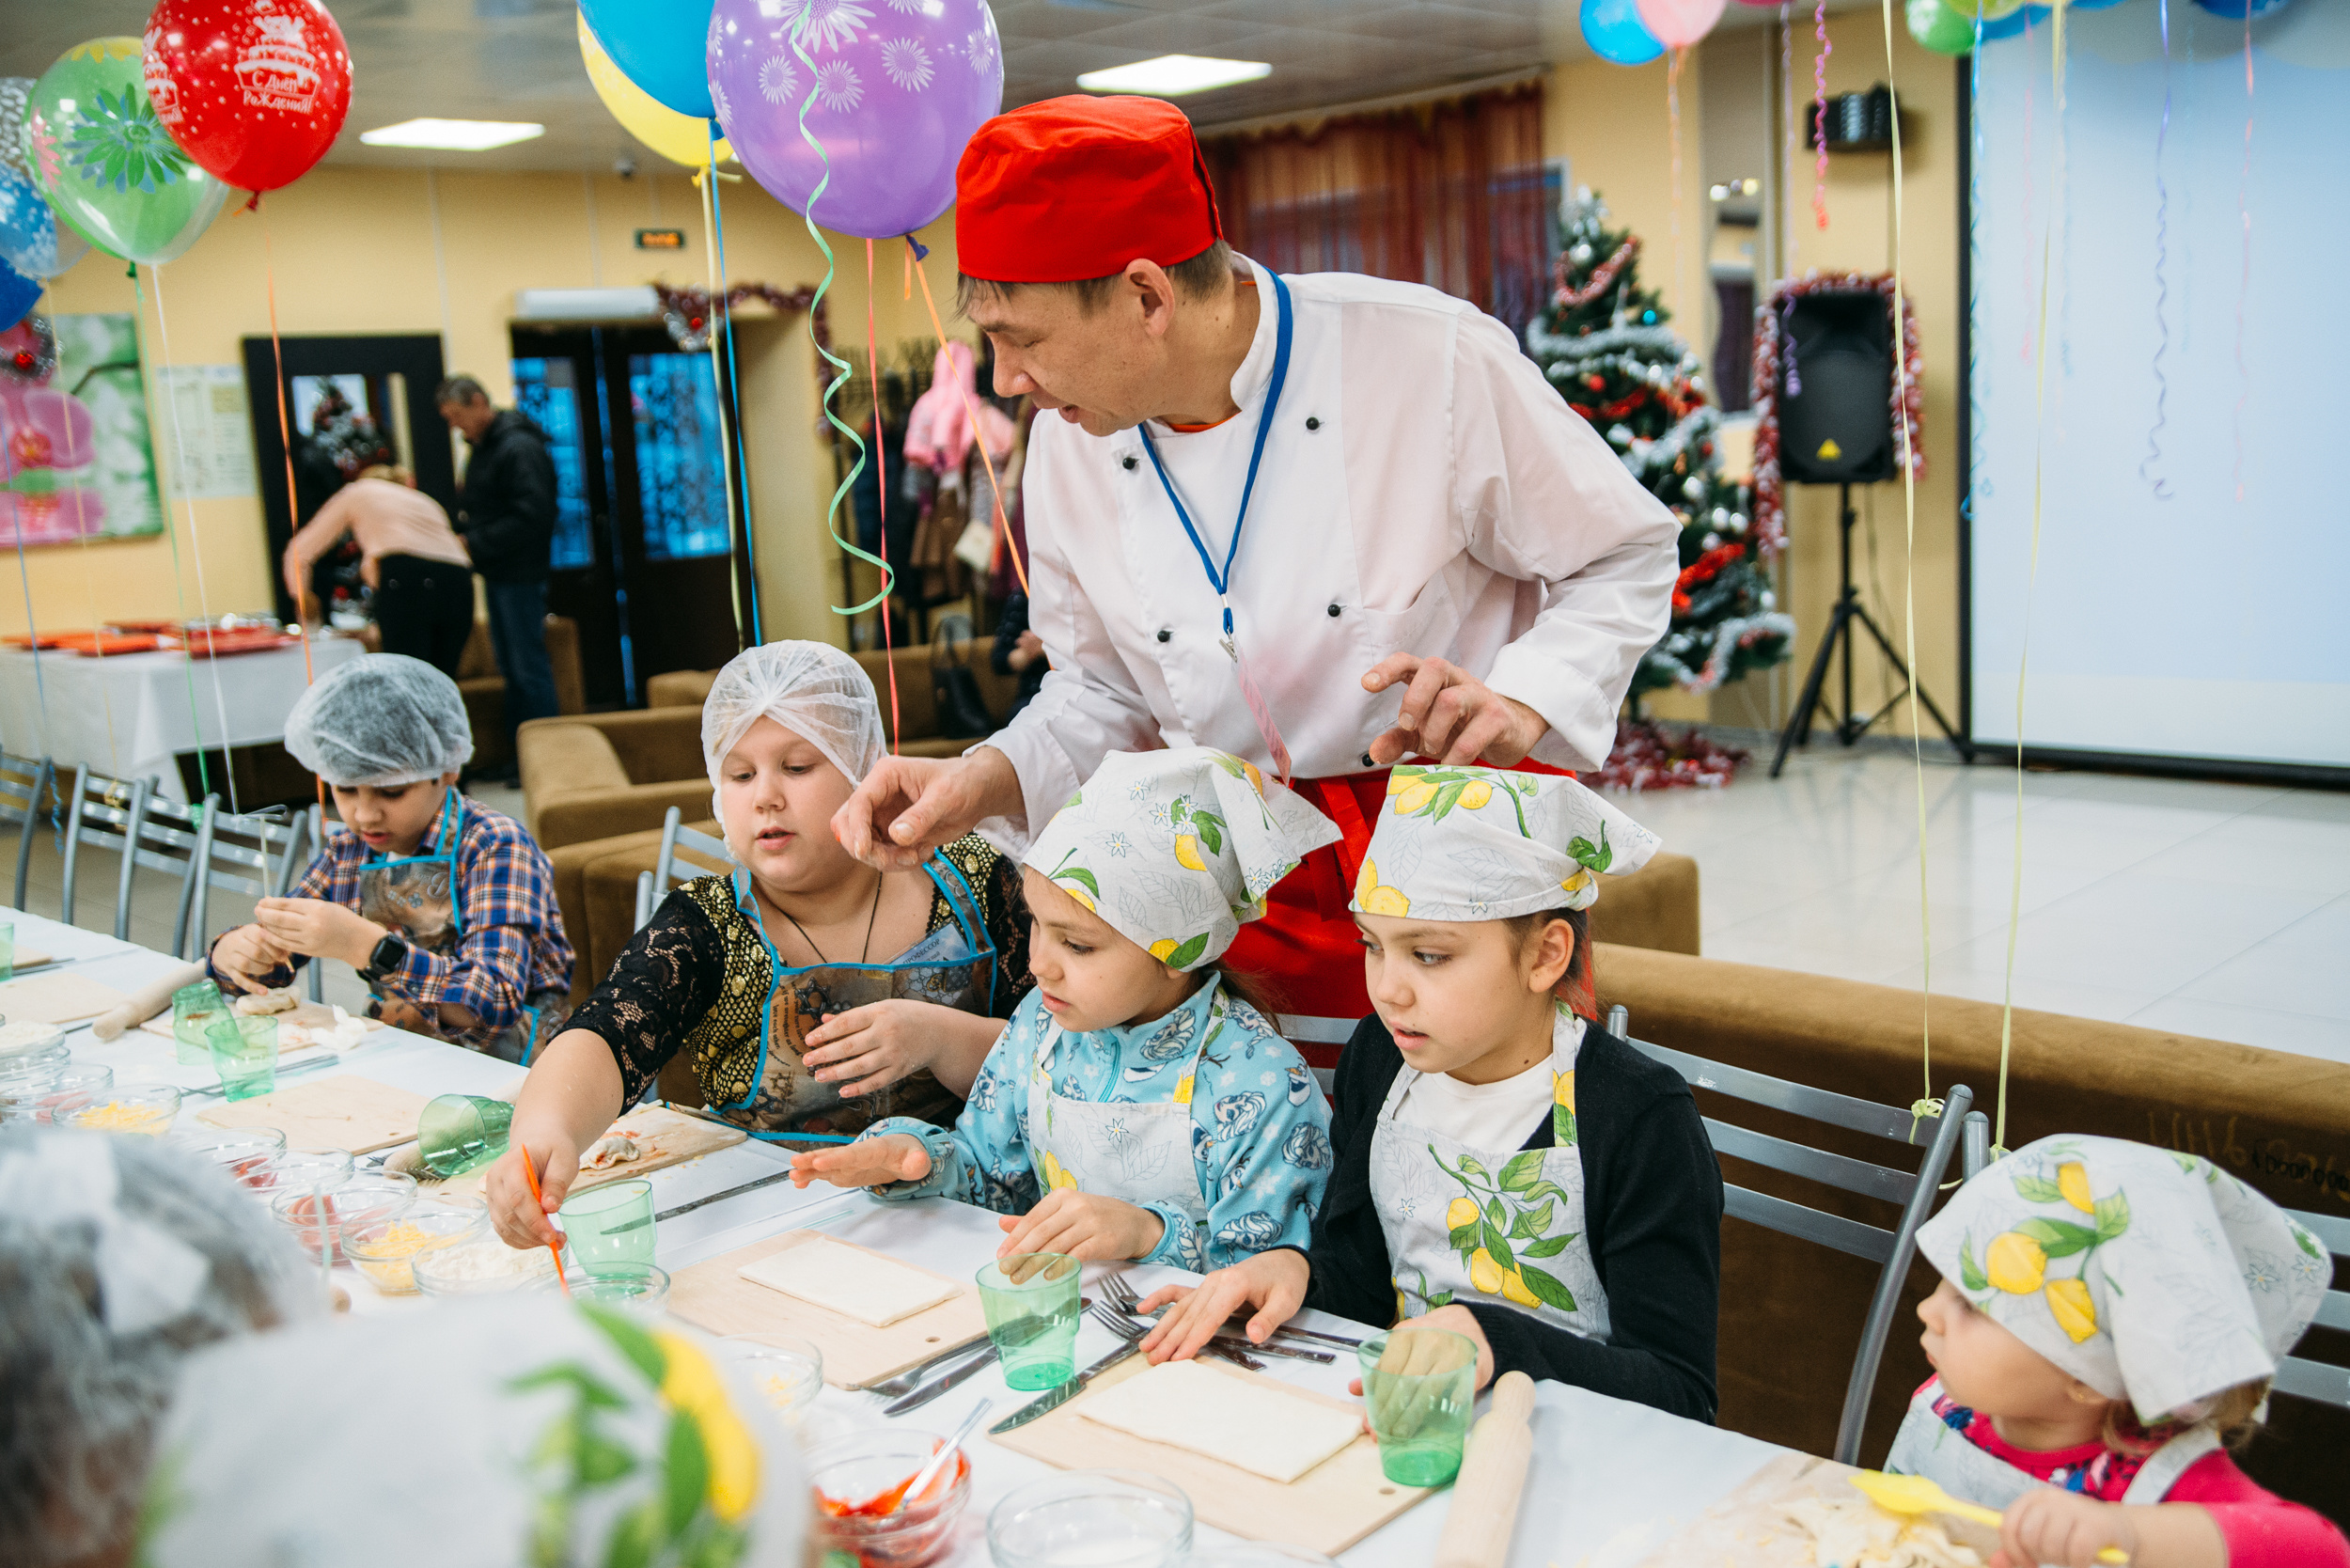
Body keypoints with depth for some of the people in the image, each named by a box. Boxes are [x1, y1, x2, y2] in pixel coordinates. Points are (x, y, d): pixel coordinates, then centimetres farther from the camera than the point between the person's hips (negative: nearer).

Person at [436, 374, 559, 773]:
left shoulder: (520, 449, -16)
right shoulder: (482, 448, 15)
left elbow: (530, 516, -23)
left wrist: (474, 543, -19)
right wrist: (463, 532, 4)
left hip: (520, 575, -10)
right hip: (497, 574, 10)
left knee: (529, 666, -6)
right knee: (510, 666, 13)